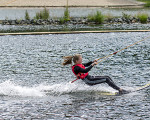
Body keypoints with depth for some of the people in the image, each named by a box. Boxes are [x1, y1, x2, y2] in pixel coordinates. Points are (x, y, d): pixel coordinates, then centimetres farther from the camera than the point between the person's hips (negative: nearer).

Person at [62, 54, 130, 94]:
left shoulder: (78, 65, 11)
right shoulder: (76, 68, -19)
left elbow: (86, 65, 22)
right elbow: (85, 70, -32)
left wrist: (93, 62, 5)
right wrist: (92, 65, -25)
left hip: (90, 77, 10)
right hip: (89, 81, -10)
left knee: (107, 77, 7)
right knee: (106, 79, -14)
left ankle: (116, 87, 7)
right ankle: (120, 90, -14)